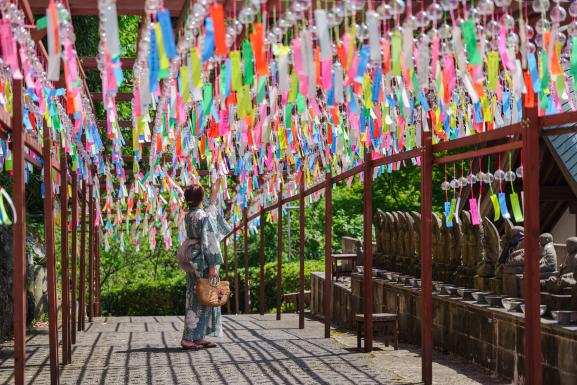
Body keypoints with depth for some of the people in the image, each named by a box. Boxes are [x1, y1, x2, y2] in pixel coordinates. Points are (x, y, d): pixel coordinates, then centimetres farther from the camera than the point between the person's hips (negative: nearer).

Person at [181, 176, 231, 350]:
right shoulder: (204, 216, -15)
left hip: (193, 261, 9)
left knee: (196, 299, 12)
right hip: (203, 263, -9)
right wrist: (212, 266, -19)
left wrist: (215, 193, 40)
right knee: (200, 300, -5)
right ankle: (188, 338, -6)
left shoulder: (189, 215, 10)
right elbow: (208, 243, -19)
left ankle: (198, 337, 15)